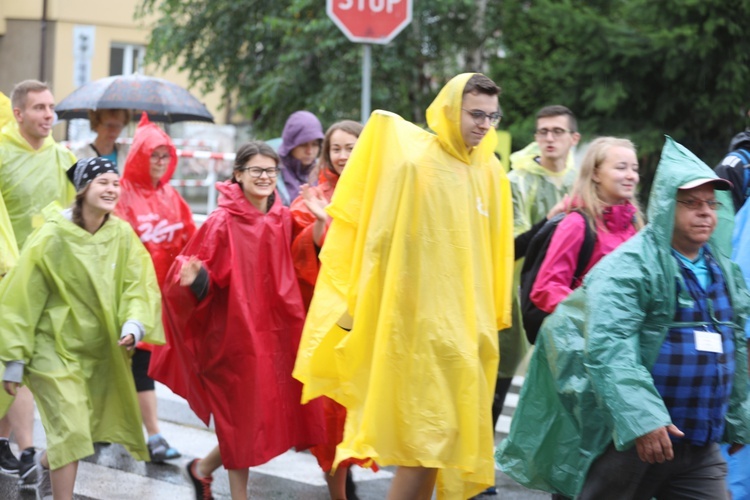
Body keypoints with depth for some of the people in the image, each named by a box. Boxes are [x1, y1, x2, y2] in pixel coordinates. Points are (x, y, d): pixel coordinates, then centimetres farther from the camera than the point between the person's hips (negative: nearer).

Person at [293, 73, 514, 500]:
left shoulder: (489, 172, 8)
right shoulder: (413, 161, -10)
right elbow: (377, 239, -9)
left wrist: (494, 315, 15)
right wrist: (357, 306, -8)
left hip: (468, 326, 6)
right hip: (421, 325, -6)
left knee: (457, 435, 10)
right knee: (427, 439, -8)